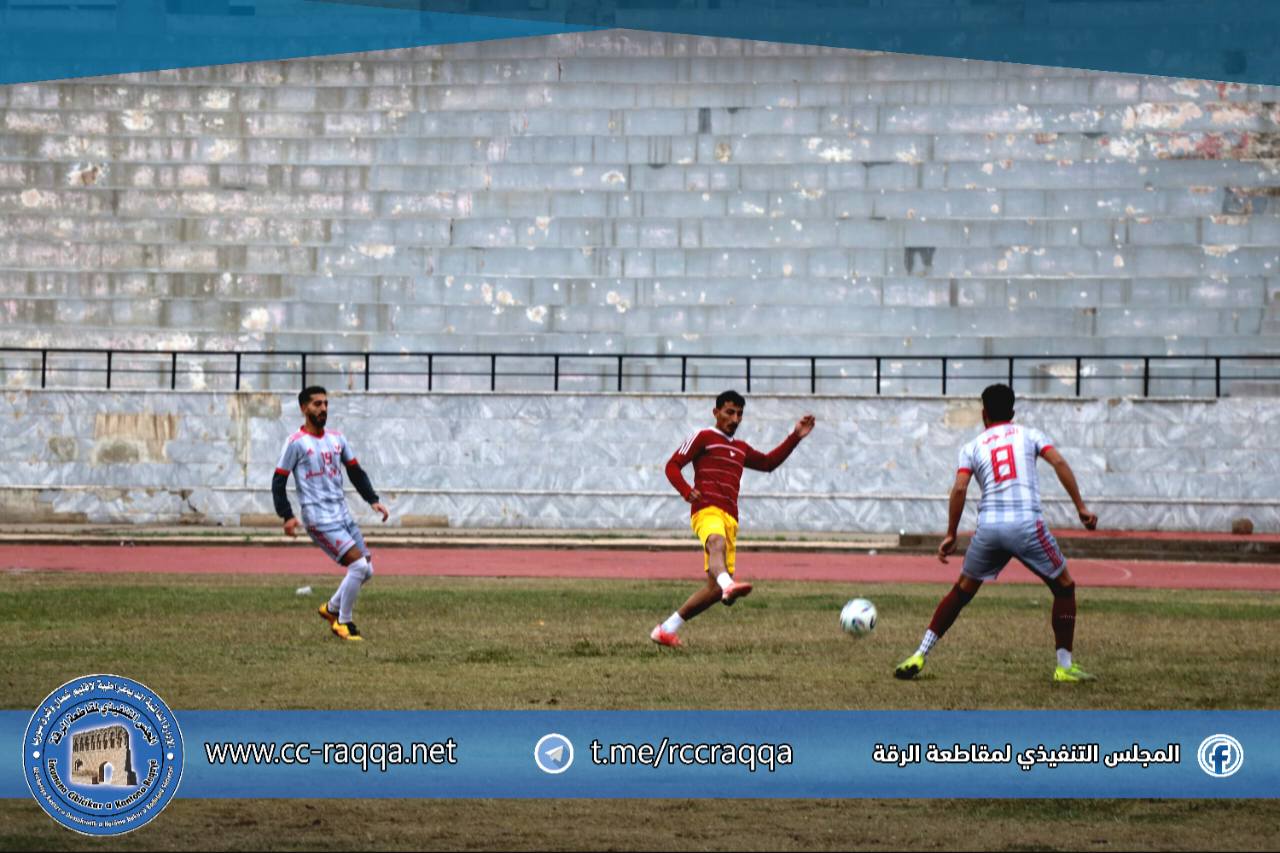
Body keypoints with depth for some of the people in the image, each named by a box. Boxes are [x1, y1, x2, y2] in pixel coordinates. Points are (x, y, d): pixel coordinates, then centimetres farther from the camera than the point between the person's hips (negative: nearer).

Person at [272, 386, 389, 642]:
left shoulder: (337, 438, 12)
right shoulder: (296, 443, -7)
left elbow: (356, 472, 20)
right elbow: (278, 481, -6)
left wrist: (373, 500, 8)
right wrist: (287, 516, -16)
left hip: (342, 514, 7)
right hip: (319, 519, -7)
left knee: (367, 570, 4)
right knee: (359, 565, -17)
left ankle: (331, 609, 26)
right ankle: (343, 623, -2)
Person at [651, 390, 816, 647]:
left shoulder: (741, 448, 30)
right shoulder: (703, 437, 9)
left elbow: (768, 462, 42)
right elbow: (672, 465, 3)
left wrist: (795, 437, 35)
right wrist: (687, 491, -16)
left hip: (730, 519, 8)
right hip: (707, 510, -8)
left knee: (715, 589, 0)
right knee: (717, 543, -42)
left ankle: (666, 630, 11)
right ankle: (728, 585, -74)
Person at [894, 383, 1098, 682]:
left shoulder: (972, 447, 15)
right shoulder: (1029, 435, 14)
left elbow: (959, 489, 1)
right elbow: (1059, 463, -2)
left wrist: (951, 535, 7)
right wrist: (1081, 508, -1)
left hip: (989, 527, 2)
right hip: (1027, 523, -2)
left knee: (962, 591, 20)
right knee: (1064, 587, 15)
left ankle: (919, 657, 16)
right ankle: (1064, 666, 8)